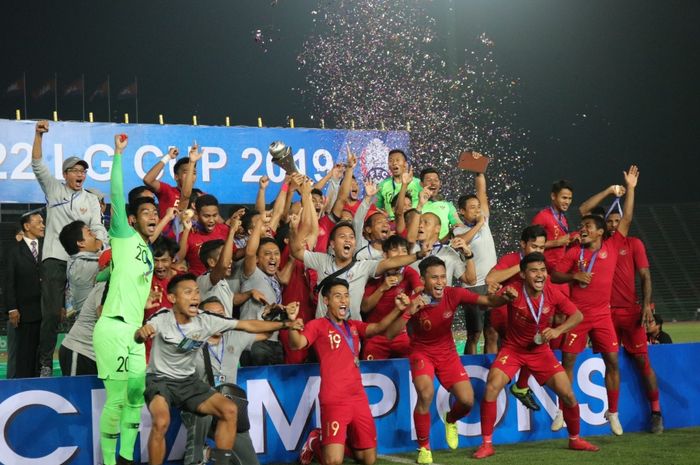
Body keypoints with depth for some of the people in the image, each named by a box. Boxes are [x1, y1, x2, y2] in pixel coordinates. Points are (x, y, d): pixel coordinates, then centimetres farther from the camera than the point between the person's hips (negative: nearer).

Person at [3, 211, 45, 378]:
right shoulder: (14, 249, 3)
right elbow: (9, 281, -1)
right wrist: (12, 309, -9)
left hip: (45, 311, 2)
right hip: (22, 312, -2)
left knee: (40, 356, 3)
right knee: (20, 357, 3)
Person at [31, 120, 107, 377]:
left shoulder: (91, 200, 13)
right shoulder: (54, 189, 10)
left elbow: (98, 229, 4)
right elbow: (37, 165, -1)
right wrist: (39, 135, -12)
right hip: (54, 259, -2)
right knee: (52, 313, -9)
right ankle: (45, 363, -3)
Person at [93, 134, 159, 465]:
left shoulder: (146, 249, 19)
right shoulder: (124, 236, -1)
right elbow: (117, 196, -11)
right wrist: (119, 154, -13)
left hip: (134, 330, 8)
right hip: (113, 328, -8)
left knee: (136, 395, 9)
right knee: (116, 399, -7)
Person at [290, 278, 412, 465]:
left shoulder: (354, 326, 18)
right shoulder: (317, 325, 0)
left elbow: (378, 328, 2)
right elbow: (297, 344, -16)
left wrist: (397, 309, -14)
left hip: (359, 399, 6)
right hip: (334, 400, -6)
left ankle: (343, 439, 33)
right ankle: (317, 441, 17)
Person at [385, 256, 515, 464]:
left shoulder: (453, 294, -18)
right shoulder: (414, 301, -22)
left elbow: (487, 300, -19)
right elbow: (390, 334, -27)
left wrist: (503, 297, -42)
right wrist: (409, 312, -41)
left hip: (447, 353, 3)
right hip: (422, 352, -3)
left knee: (467, 400, -9)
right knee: (426, 393, -30)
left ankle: (450, 420, 31)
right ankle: (424, 448, -8)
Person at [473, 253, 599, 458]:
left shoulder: (552, 294, -14)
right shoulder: (514, 290, -22)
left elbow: (577, 315, -5)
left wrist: (558, 330, -22)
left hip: (540, 350, 2)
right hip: (512, 348, -2)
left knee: (568, 395, -1)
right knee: (491, 389, -21)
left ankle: (575, 439, 26)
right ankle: (487, 445, -8)